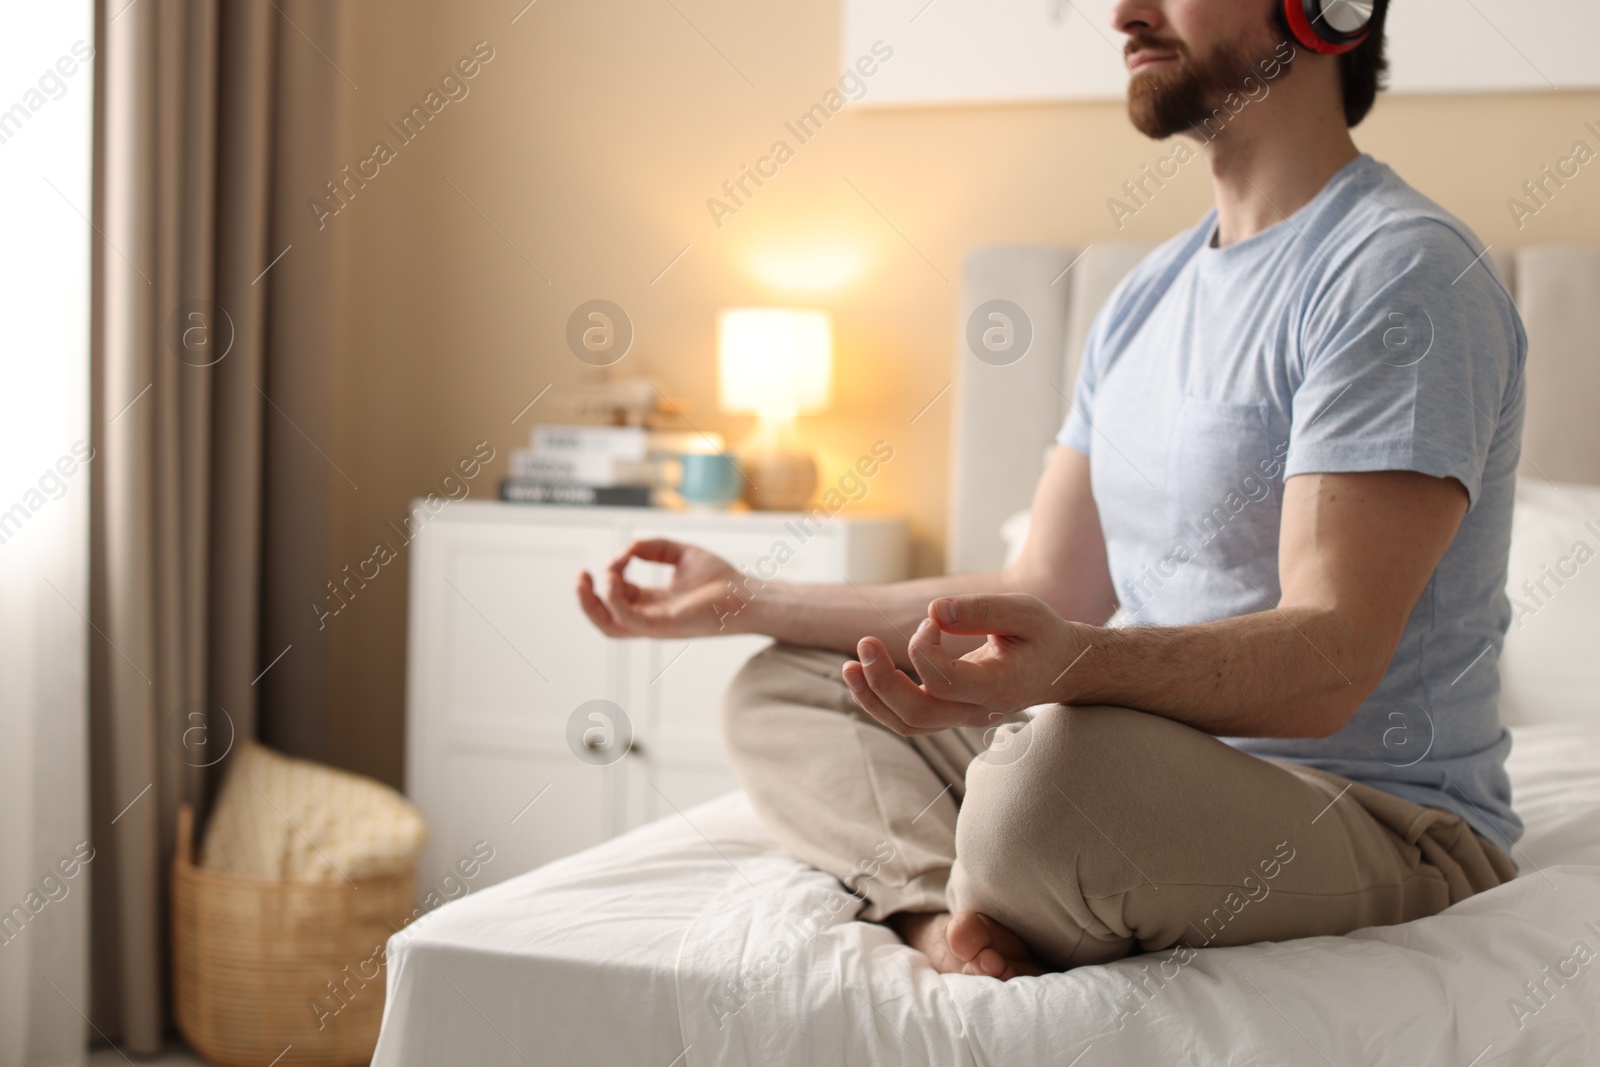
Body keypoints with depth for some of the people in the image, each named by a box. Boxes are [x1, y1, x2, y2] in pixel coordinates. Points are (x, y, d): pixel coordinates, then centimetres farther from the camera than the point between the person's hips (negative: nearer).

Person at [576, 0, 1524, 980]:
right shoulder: (1151, 293, 13)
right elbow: (1047, 592, 15)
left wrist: (1069, 663, -44)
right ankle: (960, 908, -19)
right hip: (1152, 768, 9)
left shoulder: (1402, 271, -15)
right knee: (775, 693, 8)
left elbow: (1328, 661, -25)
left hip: (1380, 819, -8)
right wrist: (748, 600, 15)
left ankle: (956, 909, -5)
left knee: (1062, 768, -39)